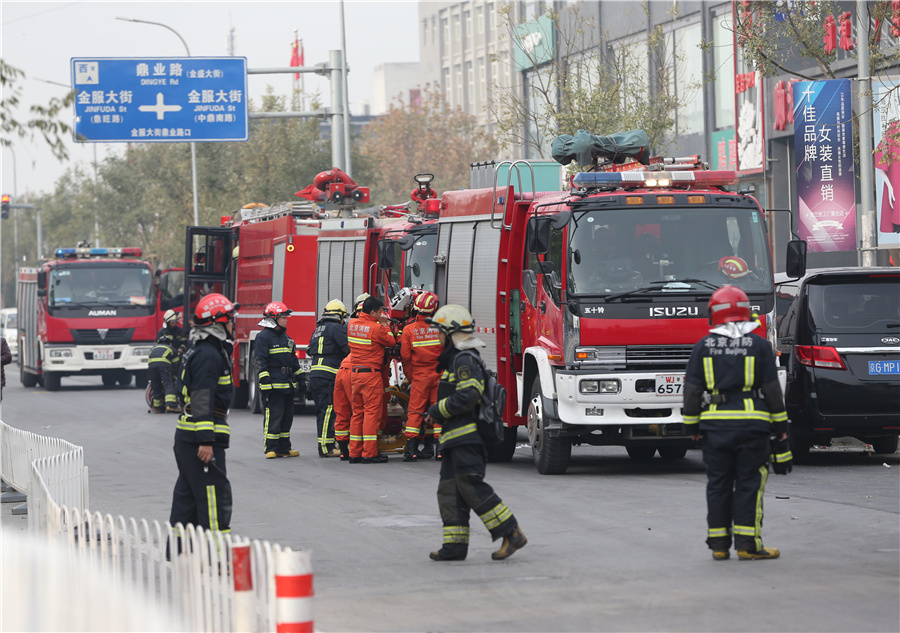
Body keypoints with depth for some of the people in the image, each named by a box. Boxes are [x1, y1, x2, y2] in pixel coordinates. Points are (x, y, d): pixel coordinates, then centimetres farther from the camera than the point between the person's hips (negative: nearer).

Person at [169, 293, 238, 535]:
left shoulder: (203, 352, 18)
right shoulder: (208, 355, -15)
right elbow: (203, 399, -21)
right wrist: (206, 441, -24)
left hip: (187, 437, 11)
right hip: (200, 437, -11)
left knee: (187, 495, 13)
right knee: (215, 494, -9)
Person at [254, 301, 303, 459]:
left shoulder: (285, 337, 20)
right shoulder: (263, 337, -7)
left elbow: (293, 360, 28)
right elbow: (259, 361, -12)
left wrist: (299, 377, 25)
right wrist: (265, 381, -19)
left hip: (287, 384, 8)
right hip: (274, 384, -8)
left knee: (287, 416, 9)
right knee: (273, 416, -11)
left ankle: (283, 448, 16)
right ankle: (270, 449, -8)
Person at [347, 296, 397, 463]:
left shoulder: (352, 324, 6)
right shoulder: (376, 328, -14)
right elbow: (391, 342, -2)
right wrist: (385, 325, 7)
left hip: (355, 372, 7)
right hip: (371, 373, -7)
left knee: (357, 412, 12)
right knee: (372, 412, -4)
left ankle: (355, 453, 13)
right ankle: (369, 454, -6)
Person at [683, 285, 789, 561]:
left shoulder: (703, 346, 4)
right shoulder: (759, 345, 0)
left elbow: (692, 389, 5)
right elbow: (772, 389, 1)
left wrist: (692, 425, 11)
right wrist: (780, 423, 9)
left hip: (715, 423, 2)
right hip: (751, 424, -2)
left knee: (718, 484, 8)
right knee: (749, 484, 2)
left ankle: (719, 545, 9)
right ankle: (747, 544, -2)